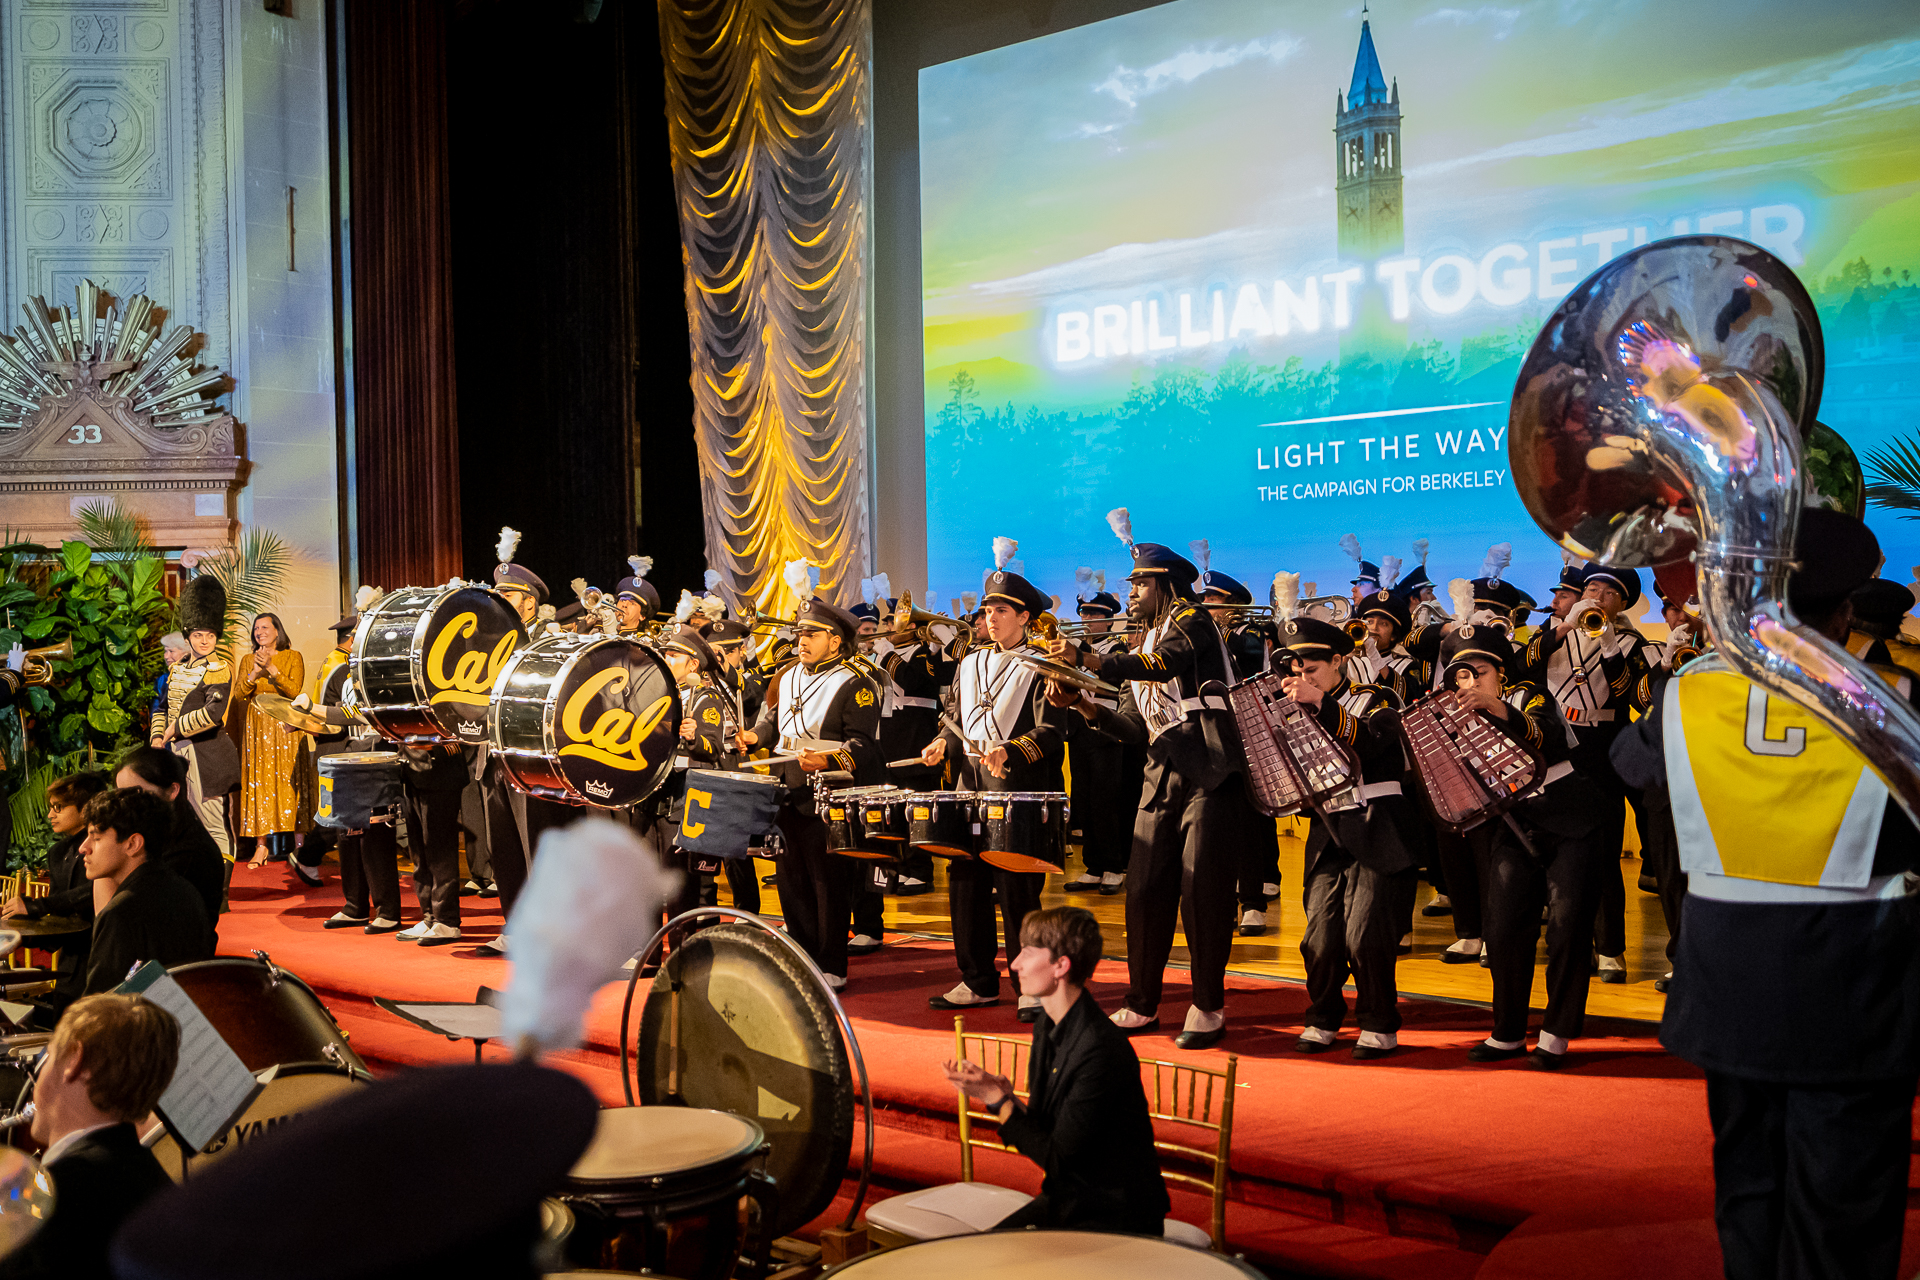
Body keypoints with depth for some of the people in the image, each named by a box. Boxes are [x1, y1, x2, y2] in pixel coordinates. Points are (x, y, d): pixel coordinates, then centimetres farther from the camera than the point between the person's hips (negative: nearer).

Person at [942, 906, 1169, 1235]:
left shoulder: (1101, 1051, -26)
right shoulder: (1048, 1026, 3)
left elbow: (1058, 1158, -21)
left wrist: (997, 1099, -18)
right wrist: (1006, 1096, -10)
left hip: (1116, 1217, -8)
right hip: (1065, 1199, 8)